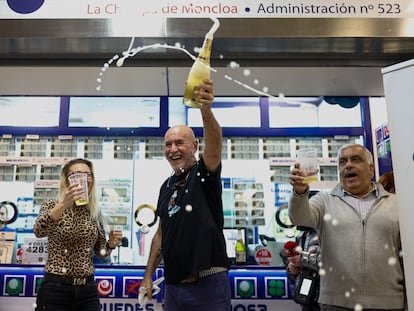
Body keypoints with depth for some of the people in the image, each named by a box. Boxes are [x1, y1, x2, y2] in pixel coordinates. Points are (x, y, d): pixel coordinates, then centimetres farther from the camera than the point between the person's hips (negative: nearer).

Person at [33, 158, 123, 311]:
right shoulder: (52, 205, -4)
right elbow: (39, 231, -24)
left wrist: (111, 244, -8)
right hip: (56, 289, -3)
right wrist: (64, 204, -36)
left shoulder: (95, 212, 5)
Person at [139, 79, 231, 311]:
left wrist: (206, 110, -47)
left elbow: (214, 144, -29)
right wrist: (149, 275, 16)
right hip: (173, 285, 6)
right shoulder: (167, 186, 12)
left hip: (208, 284, -6)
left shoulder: (204, 174, -6)